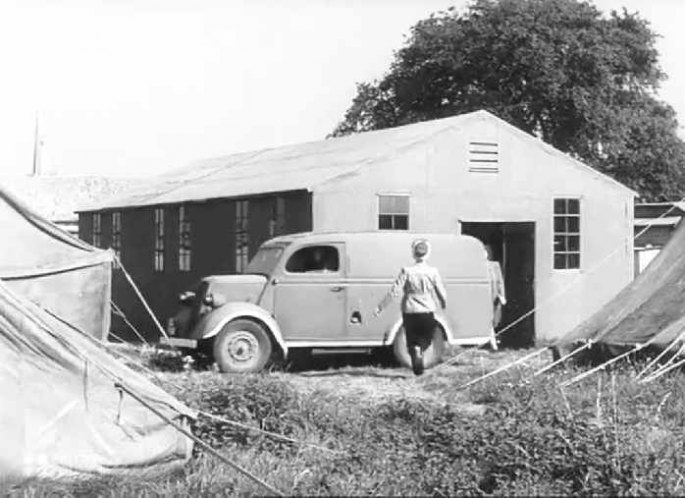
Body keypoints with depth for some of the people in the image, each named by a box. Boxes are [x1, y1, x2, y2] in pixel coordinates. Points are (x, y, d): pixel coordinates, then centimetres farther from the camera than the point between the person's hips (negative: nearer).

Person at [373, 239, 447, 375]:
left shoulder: (407, 271, -9)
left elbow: (394, 292, -11)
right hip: (427, 313, 1)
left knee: (412, 342, 12)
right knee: (425, 340, 18)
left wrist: (380, 307, -6)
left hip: (410, 312, 0)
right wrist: (444, 305, 22)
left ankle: (416, 349, -17)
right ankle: (420, 349, -10)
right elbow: (442, 293, 0)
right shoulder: (433, 272, -5)